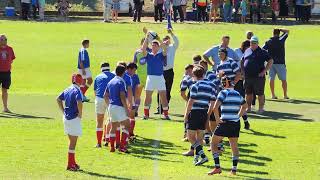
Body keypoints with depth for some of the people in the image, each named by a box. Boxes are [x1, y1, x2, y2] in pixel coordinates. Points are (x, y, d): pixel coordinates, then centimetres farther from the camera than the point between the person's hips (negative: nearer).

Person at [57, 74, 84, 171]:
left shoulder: (68, 90, 9)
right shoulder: (77, 90, -15)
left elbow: (58, 99, 21)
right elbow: (79, 102, -32)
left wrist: (63, 111, 19)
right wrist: (80, 114, -17)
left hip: (66, 118, 8)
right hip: (74, 118, -8)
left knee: (72, 141, 18)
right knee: (73, 142, -2)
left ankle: (72, 162, 25)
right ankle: (70, 165, -1)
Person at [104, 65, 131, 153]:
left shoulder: (110, 82, 14)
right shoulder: (121, 82, -10)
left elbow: (105, 96, 17)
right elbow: (122, 97, -18)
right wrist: (126, 109, -15)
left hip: (111, 106, 8)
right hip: (119, 107, -8)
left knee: (113, 127, 16)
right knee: (127, 125, -1)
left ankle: (112, 147, 16)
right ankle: (122, 146, -10)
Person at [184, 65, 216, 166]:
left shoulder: (195, 86, -11)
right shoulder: (210, 87, 8)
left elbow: (191, 102, -14)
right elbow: (212, 103, 9)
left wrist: (186, 115, -6)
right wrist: (208, 115, 17)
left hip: (195, 113, -7)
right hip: (204, 114, 7)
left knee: (191, 137, -2)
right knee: (200, 137, 16)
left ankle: (203, 156, -15)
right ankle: (196, 157, 21)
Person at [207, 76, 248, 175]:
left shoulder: (223, 93, -8)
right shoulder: (238, 94, 11)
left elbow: (215, 108, -19)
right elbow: (245, 106, 29)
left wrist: (218, 119, -8)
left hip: (225, 123, -5)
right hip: (236, 123, 5)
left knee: (214, 143, 7)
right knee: (234, 146, 15)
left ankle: (217, 167, -1)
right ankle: (234, 169, 11)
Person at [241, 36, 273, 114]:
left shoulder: (262, 52, -2)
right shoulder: (247, 51, 14)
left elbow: (271, 61, -5)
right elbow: (242, 61, 25)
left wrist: (264, 71, -11)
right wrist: (242, 71, 12)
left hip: (258, 77, -5)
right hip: (247, 77, 5)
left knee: (260, 93, -2)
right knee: (248, 93, 11)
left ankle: (261, 108, 6)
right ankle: (248, 107, 22)